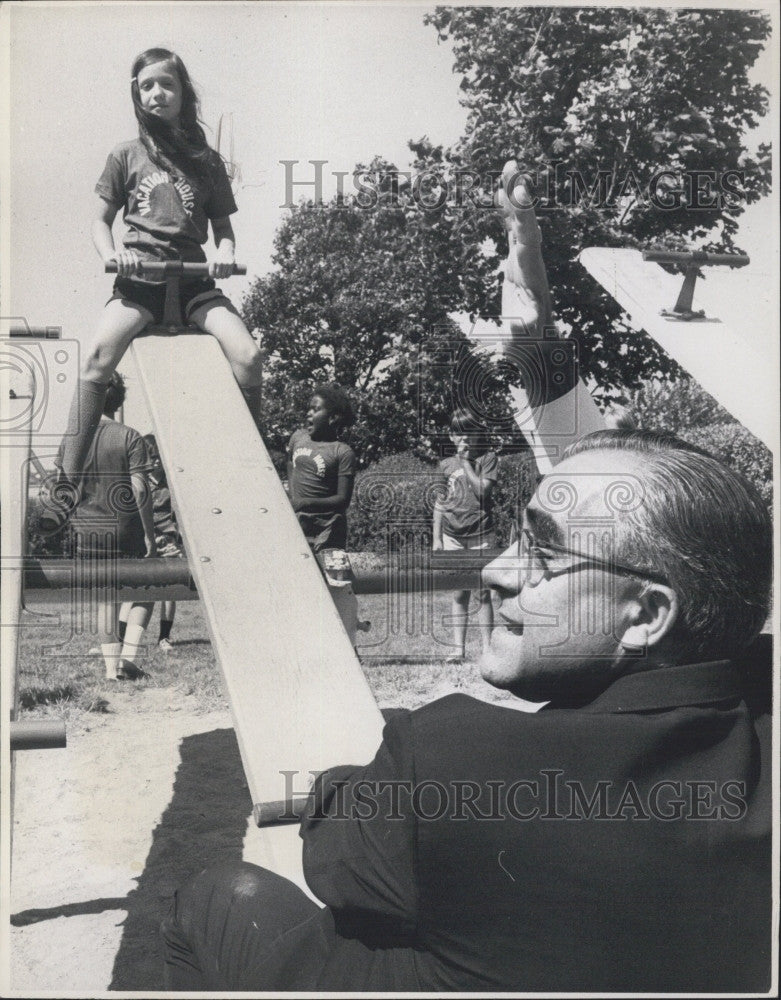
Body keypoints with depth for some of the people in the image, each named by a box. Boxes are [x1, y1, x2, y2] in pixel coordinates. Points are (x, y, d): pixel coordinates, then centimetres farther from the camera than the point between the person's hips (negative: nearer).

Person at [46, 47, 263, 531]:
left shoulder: (208, 161, 14)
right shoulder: (127, 155, 11)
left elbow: (223, 226, 17)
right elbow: (101, 222, 13)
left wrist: (226, 253, -5)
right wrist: (112, 255, -8)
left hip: (192, 277, 1)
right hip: (139, 276, -1)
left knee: (248, 354, -25)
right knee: (98, 356, -29)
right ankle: (68, 486, -27)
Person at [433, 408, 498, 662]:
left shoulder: (488, 458, 1)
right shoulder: (446, 464, 9)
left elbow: (483, 490, -13)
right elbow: (439, 502, 11)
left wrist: (466, 462, -10)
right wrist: (436, 538, 8)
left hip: (481, 535, -2)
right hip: (452, 536, 2)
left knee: (483, 593, -1)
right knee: (459, 595, 5)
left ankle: (487, 647, 5)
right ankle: (459, 648, 9)